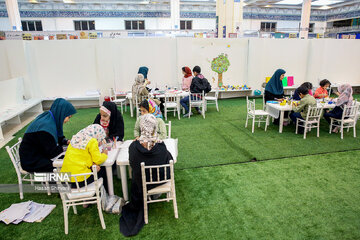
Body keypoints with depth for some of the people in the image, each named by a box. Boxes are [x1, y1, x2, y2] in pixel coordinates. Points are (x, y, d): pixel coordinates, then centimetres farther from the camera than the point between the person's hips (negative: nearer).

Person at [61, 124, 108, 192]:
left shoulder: (76, 138, 12)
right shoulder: (92, 141, -10)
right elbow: (98, 160, -9)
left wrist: (92, 164, 1)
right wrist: (104, 154, 11)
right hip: (79, 180, -7)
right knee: (102, 170, 15)